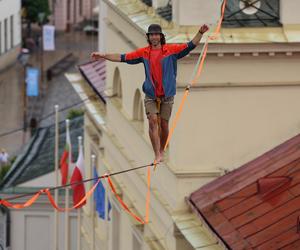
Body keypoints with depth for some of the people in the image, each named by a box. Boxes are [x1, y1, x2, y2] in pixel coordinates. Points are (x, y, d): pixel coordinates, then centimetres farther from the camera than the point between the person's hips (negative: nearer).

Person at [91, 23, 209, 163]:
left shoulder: (171, 50, -1)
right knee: (153, 121, -14)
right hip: (150, 95, 1)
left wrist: (200, 33, -21)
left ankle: (161, 151, 28)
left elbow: (190, 46, -6)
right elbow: (123, 58, 7)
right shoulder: (144, 52, 4)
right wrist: (103, 56, 4)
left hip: (167, 95, -1)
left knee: (164, 124, 5)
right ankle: (157, 155, -14)